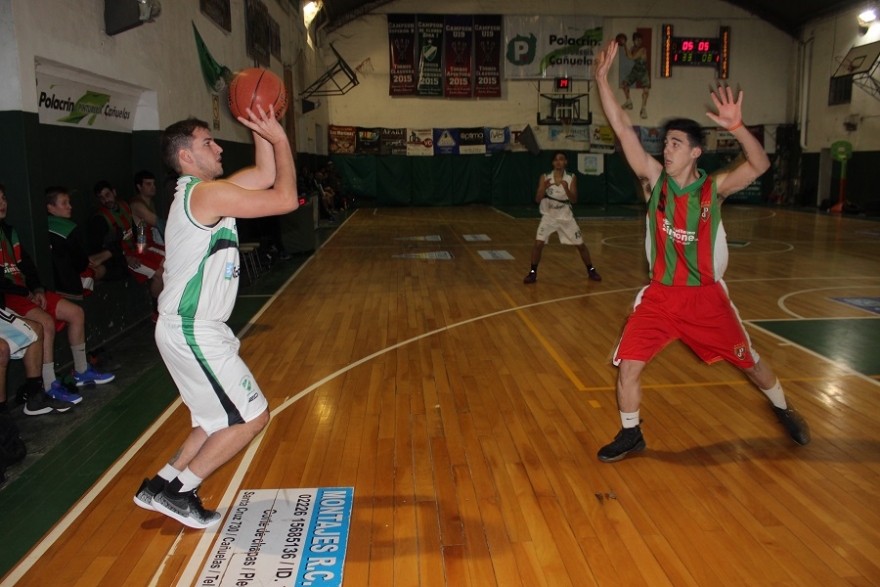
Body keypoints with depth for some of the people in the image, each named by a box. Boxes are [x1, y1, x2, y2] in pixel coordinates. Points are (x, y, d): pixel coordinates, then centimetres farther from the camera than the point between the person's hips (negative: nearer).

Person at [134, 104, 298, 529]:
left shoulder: (203, 191, 13)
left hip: (193, 328, 10)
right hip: (192, 332, -10)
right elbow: (286, 200, -21)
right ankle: (177, 492, 10)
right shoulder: (208, 193, -17)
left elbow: (265, 176, 16)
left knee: (223, 418, 20)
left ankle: (162, 486, 27)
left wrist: (262, 129, 7)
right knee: (251, 417, -1)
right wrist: (279, 137, -13)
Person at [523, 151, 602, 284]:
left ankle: (591, 270, 24)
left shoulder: (571, 178, -7)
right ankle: (533, 272, 1)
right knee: (538, 244, -15)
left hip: (566, 217, 1)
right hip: (549, 216, 0)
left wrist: (566, 188, -32)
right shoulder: (545, 177, -7)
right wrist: (544, 188, -32)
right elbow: (538, 200, -13)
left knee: (580, 245, 5)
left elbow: (574, 200, -14)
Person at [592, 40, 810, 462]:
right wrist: (601, 77, -19)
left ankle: (784, 410, 45)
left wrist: (737, 128, -42)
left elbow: (760, 165, -27)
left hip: (706, 296, -1)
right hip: (660, 295, 1)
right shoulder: (655, 179, -7)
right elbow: (622, 127, -13)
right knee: (628, 364, -9)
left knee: (749, 361, 15)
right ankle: (631, 435, 14)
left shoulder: (713, 188, -9)